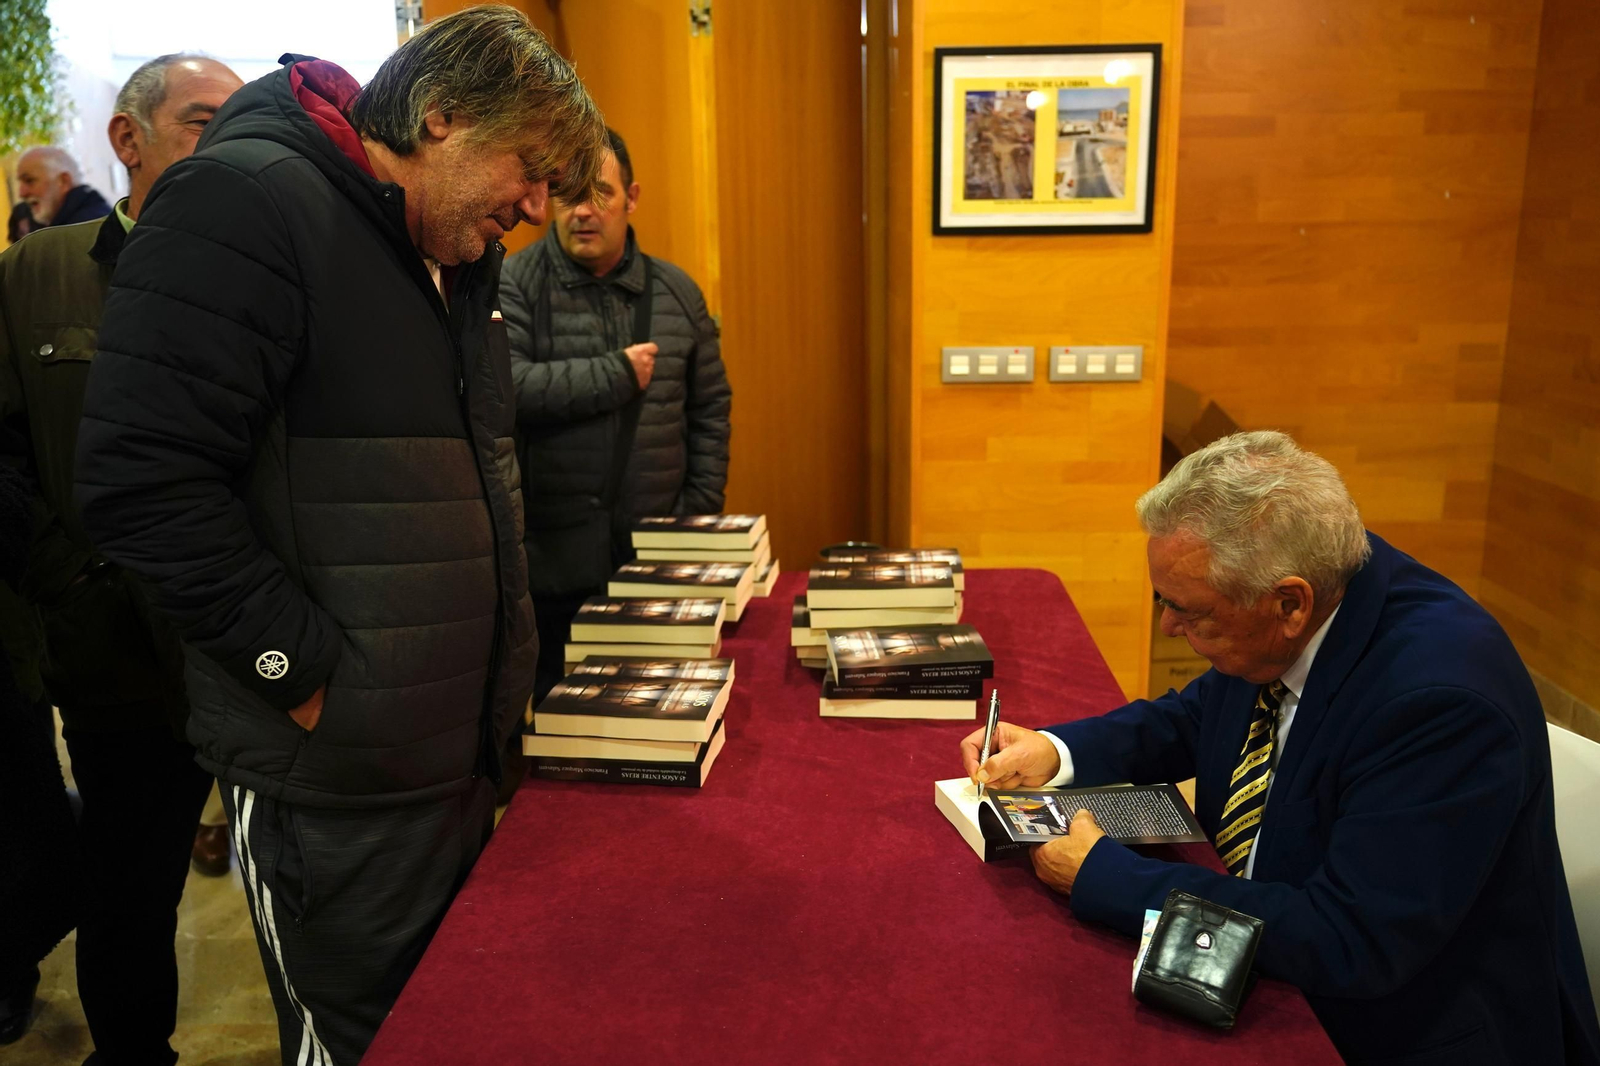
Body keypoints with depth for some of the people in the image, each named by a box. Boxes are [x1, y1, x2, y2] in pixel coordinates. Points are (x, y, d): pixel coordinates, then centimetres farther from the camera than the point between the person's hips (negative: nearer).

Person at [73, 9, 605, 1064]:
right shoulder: (246, 201, -14)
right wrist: (311, 673, -18)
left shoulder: (459, 264, 14)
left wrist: (500, 676, 12)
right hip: (334, 785, -8)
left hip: (462, 754, 8)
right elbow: (145, 479, -22)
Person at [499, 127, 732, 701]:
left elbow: (710, 409, 13)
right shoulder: (514, 285, -3)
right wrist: (618, 373, -14)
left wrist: (700, 510, 5)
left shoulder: (676, 292, 10)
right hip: (548, 563, -3)